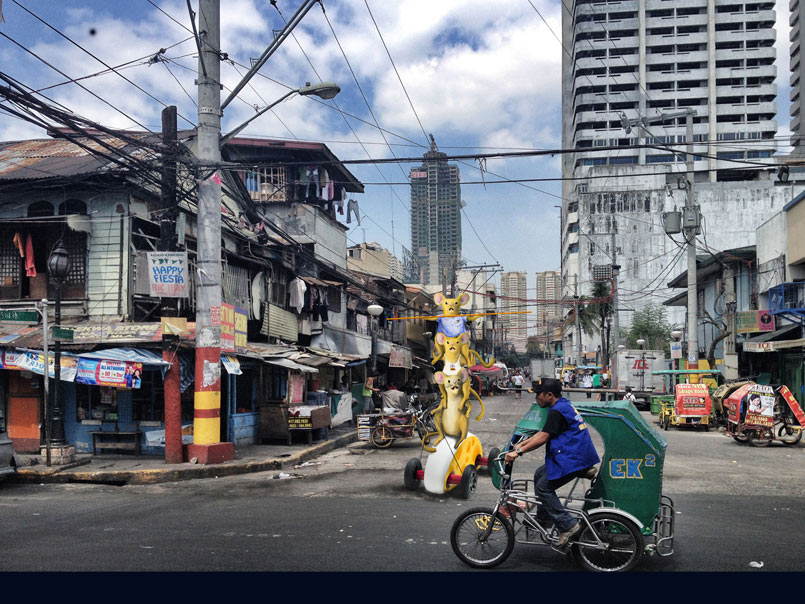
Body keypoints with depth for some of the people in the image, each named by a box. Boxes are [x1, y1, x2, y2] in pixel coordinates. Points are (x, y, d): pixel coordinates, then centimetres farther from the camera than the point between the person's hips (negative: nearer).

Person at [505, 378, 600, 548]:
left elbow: (542, 438, -20)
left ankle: (568, 526, -7)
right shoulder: (564, 405, 15)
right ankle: (543, 517, 28)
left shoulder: (557, 412, -17)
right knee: (540, 474, 19)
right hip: (575, 456, 11)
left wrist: (519, 451, -17)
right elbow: (543, 432, 20)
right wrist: (521, 444, 19)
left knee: (543, 487, -5)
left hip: (573, 460, -11)